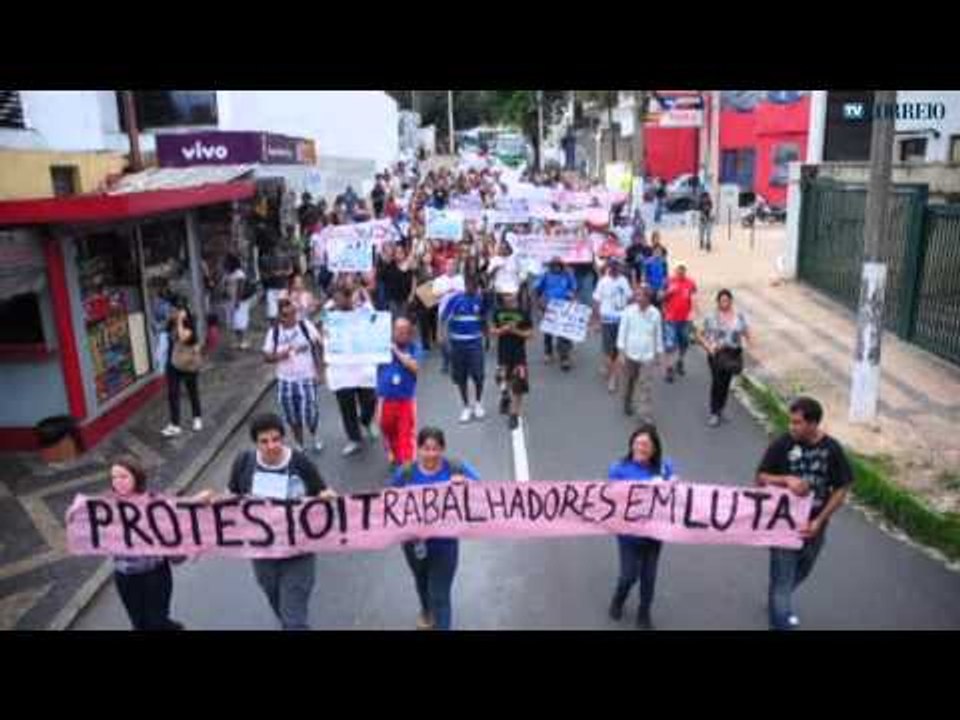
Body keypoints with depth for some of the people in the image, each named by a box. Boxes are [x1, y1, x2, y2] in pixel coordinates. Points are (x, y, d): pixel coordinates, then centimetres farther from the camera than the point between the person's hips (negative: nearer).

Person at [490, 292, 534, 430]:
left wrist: (516, 331, -19)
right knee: (503, 384, 12)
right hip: (503, 353, 2)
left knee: (518, 387, -4)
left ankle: (514, 415, 7)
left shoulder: (523, 313, -6)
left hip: (519, 354, -2)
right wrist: (502, 330, -14)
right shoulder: (498, 312, 1)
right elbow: (493, 331, 5)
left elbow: (530, 334, -3)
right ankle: (505, 397, 45)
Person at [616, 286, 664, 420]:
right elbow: (622, 331, -4)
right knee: (630, 381, 17)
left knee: (645, 385, -5)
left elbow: (658, 334, 3)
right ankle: (628, 403, 41)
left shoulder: (655, 313, -8)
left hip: (647, 355, -1)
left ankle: (647, 414, 0)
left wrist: (658, 353, 9)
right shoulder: (629, 311, -10)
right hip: (630, 353, 1)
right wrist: (621, 352, -5)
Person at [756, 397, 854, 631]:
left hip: (813, 526, 3)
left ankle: (779, 603, 51)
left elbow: (841, 489, -4)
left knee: (800, 573, 24)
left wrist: (820, 521, -11)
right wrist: (786, 480, -27)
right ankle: (780, 624, 12)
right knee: (782, 579, 0)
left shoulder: (832, 449, -10)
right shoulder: (782, 445, -14)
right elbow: (761, 478, -7)